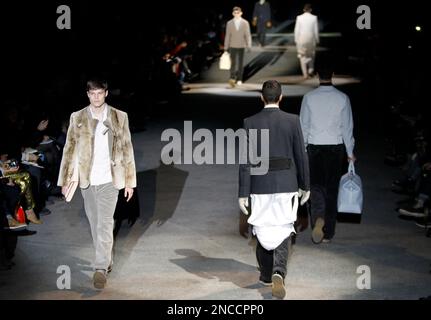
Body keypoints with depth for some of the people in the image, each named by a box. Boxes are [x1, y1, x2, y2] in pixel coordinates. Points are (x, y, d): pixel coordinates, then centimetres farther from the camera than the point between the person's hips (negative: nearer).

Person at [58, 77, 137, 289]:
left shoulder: (119, 117, 0)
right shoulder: (77, 118, 2)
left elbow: (126, 149, 3)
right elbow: (70, 150, 4)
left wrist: (129, 181, 1)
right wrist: (65, 180, 1)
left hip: (109, 179, -2)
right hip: (86, 180, 2)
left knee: (105, 224, -10)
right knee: (95, 224, 12)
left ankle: (101, 268, -10)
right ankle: (106, 260, 27)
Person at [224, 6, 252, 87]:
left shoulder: (245, 23, -1)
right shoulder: (229, 23, 0)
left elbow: (248, 35, -1)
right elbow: (227, 35, 4)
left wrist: (249, 45, -10)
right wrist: (226, 47, 4)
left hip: (241, 46, 1)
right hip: (232, 46, -1)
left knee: (240, 63, 8)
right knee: (233, 63, -10)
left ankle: (239, 79, 18)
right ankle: (232, 78, -18)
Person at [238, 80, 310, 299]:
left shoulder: (250, 123, -5)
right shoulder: (292, 121, -4)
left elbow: (246, 160, -7)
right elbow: (301, 156, -1)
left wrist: (243, 193, -4)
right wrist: (305, 186, 10)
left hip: (260, 185, 1)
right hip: (286, 184, 0)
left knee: (263, 230, 16)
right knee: (283, 231, 4)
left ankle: (266, 275, 27)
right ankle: (278, 272, -17)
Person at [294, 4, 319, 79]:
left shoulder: (299, 18, -6)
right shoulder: (314, 18, -5)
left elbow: (297, 30, -5)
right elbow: (316, 30, -3)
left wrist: (296, 40, 4)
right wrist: (317, 40, 8)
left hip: (301, 39, -1)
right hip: (311, 39, 1)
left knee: (302, 56, 8)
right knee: (311, 55, 25)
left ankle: (305, 74, 1)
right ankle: (311, 69, 20)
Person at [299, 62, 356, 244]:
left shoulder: (309, 98, -5)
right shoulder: (342, 98, -4)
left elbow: (303, 125, 1)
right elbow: (347, 126, 0)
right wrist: (350, 152, 9)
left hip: (315, 147, -1)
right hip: (336, 147, 1)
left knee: (316, 186, 7)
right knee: (331, 188, 9)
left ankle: (318, 218, -22)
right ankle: (328, 232, 13)